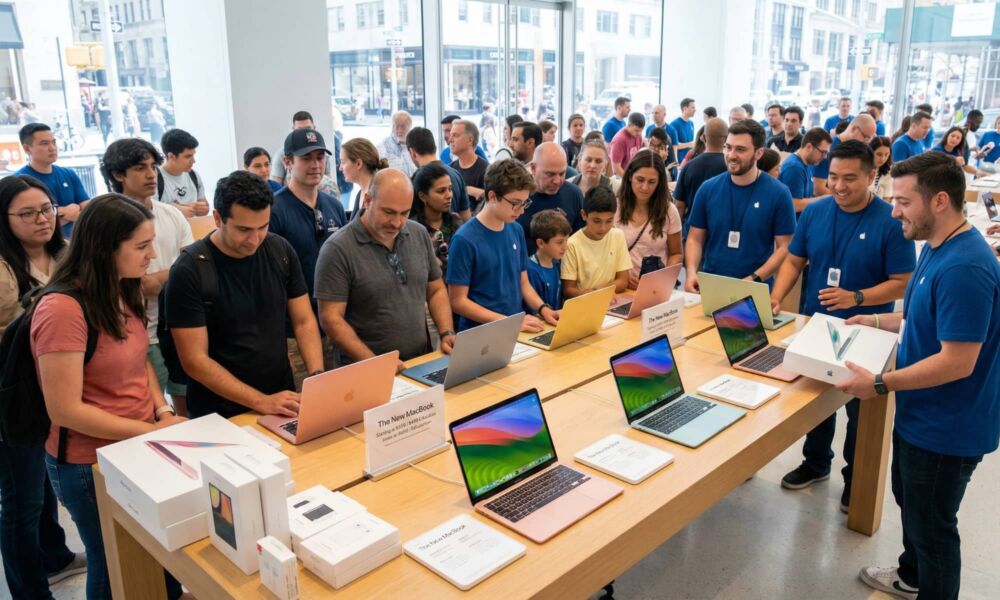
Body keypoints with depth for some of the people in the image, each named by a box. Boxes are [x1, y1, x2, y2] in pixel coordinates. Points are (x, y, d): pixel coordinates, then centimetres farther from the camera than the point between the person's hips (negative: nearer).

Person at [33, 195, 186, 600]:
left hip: (140, 450, 7)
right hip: (92, 465, -7)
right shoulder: (63, 309, -26)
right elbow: (65, 411, -24)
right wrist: (152, 430, -21)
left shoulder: (122, 294, 1)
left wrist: (163, 410, -5)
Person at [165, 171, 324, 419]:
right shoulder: (188, 271, -12)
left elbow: (304, 321, 4)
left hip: (282, 398, 2)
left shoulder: (281, 251, 0)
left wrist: (317, 378, -11)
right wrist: (262, 402, -19)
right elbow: (194, 360, -13)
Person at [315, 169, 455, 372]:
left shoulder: (420, 235, 7)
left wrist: (447, 333, 1)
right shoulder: (338, 249, -8)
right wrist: (375, 363, -17)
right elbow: (331, 318, -10)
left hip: (423, 363, 4)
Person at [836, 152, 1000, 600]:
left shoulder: (964, 268, -30)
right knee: (910, 501, 28)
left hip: (946, 427, -10)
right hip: (922, 414, 10)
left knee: (932, 522, 10)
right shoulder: (936, 248, 3)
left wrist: (879, 384, -25)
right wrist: (877, 322, 12)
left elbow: (957, 361, -30)